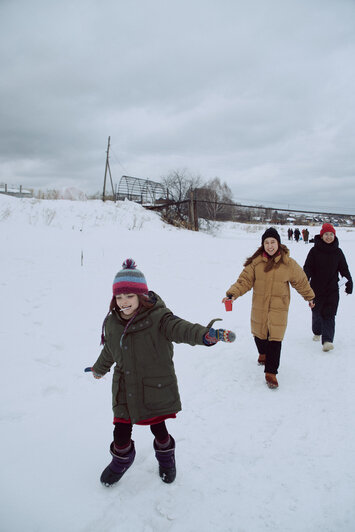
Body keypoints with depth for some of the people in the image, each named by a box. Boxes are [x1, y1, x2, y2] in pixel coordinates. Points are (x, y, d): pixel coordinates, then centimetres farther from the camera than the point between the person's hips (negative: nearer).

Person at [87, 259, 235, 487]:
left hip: (155, 389, -3)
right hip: (125, 389, 4)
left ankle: (166, 458, 47)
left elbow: (181, 328, -38)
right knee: (121, 431, 11)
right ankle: (122, 459, 45)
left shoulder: (157, 318, -20)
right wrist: (100, 369, 33)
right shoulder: (112, 322, -5)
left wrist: (206, 334, -58)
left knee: (158, 427, 14)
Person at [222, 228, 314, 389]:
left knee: (275, 339, -7)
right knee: (259, 334, 18)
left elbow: (301, 281, 8)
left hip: (279, 308, -2)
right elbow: (245, 280, -6)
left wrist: (309, 297, 20)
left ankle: (271, 373, 7)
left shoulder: (288, 263, -6)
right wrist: (233, 293, -22)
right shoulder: (256, 262, -5)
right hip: (259, 307, 2)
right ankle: (263, 354, 51)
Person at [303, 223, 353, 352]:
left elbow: (344, 269, 11)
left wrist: (349, 283, 7)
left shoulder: (338, 252, 4)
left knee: (329, 314, -8)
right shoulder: (314, 251, -4)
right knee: (317, 312, 13)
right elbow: (307, 268, -7)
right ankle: (317, 332, 37)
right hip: (316, 288, 0)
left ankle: (327, 340, -12)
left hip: (332, 289, 0)